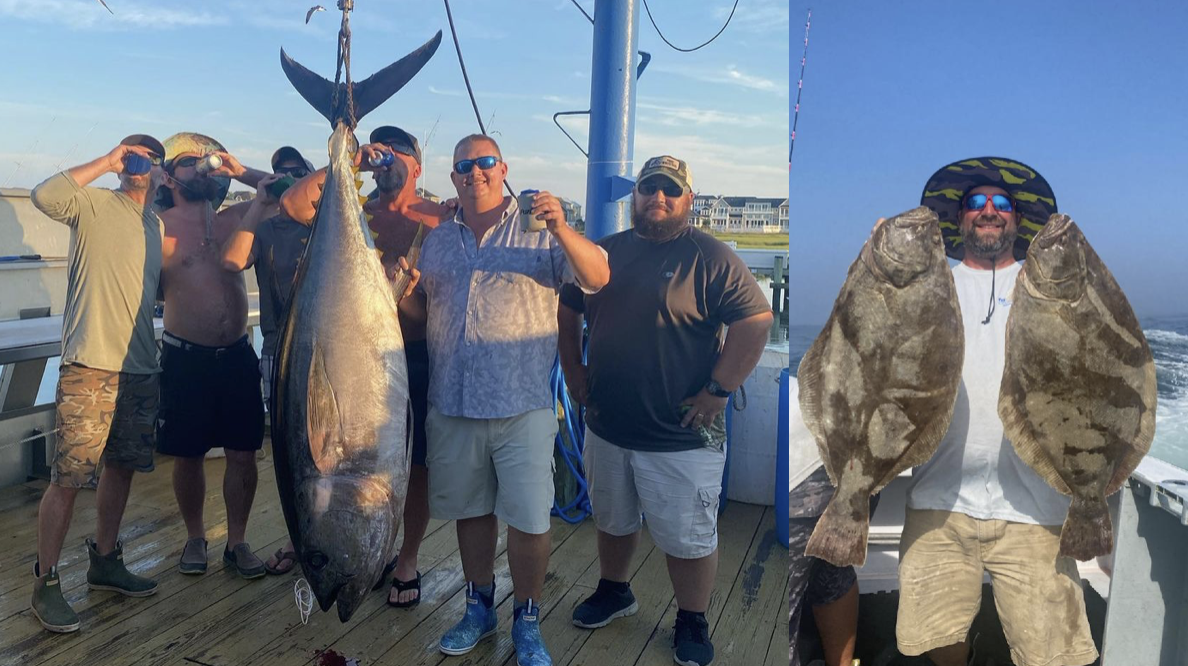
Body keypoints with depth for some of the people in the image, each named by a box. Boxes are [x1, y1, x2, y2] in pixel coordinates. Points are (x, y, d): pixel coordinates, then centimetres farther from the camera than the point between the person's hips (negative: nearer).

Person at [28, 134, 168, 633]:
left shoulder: (158, 225, 18)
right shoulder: (95, 204, -1)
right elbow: (45, 197, -21)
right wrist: (105, 162, -14)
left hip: (140, 368, 7)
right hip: (90, 366, -6)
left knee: (121, 467, 15)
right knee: (69, 477, -5)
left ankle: (105, 561, 30)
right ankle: (45, 583, 8)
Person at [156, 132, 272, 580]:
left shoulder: (234, 218, 8)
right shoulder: (159, 226, -2)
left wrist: (241, 173, 4)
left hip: (237, 355, 3)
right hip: (185, 357, -3)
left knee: (243, 455, 5)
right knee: (188, 456, 8)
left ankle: (237, 542, 19)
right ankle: (195, 539, 28)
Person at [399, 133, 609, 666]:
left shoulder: (537, 230, -1)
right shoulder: (437, 240, 12)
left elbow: (598, 278, -12)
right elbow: (422, 307, 19)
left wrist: (562, 230, -28)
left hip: (522, 406, -4)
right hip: (452, 406, 4)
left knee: (528, 519, 0)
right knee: (470, 510, 17)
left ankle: (527, 623, 20)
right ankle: (478, 608, 35)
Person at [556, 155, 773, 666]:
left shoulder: (711, 257, -10)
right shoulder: (605, 252, 6)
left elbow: (757, 320, -17)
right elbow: (567, 312, 17)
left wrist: (718, 391, -18)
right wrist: (573, 370, 9)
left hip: (681, 437, -5)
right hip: (606, 427, 5)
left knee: (689, 540, 8)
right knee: (612, 522, 24)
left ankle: (692, 623, 29)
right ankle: (614, 592, 47)